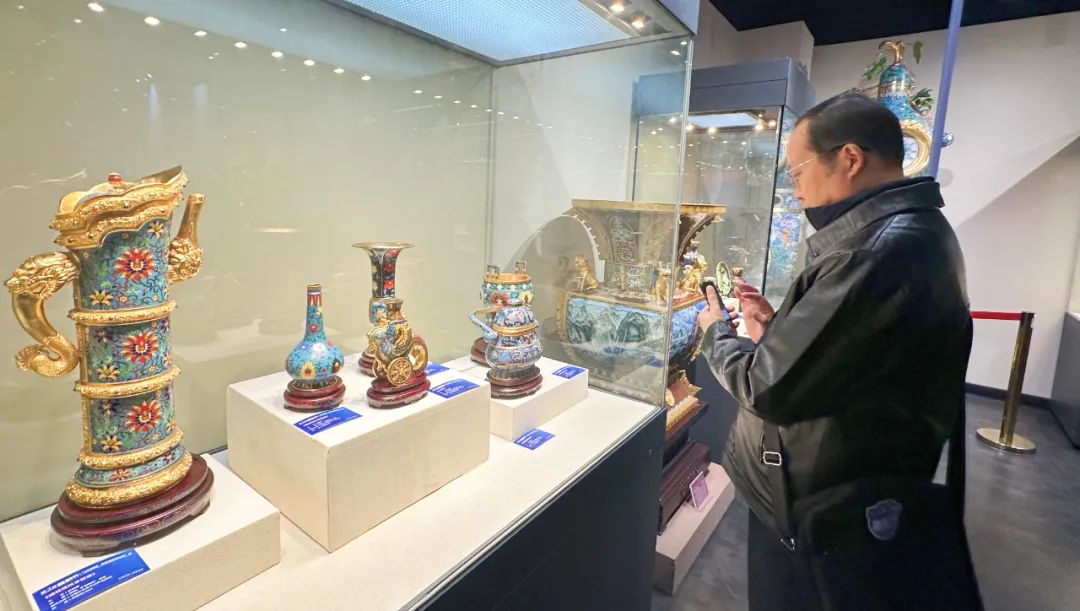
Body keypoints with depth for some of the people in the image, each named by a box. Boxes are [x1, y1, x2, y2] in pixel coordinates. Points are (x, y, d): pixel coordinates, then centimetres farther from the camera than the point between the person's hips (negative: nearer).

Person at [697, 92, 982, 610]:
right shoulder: (911, 232, 7)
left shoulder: (883, 252, -28)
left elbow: (770, 389, -26)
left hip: (828, 521, -9)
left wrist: (717, 333, -8)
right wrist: (774, 331, 2)